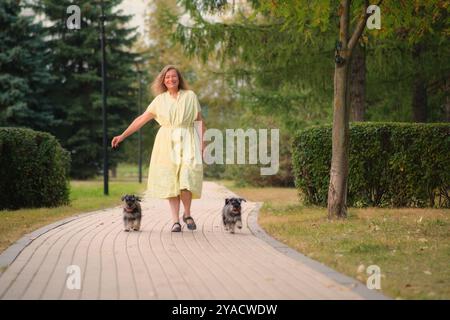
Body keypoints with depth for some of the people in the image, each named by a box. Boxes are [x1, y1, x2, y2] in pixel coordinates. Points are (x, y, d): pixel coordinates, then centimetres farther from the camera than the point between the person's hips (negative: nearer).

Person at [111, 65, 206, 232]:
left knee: (186, 178, -15)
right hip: (167, 143, 2)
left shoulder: (190, 96, 6)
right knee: (170, 181, -3)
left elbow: (199, 121, 8)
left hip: (187, 142, -2)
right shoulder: (160, 100, 10)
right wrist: (123, 136, 6)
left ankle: (187, 214, 6)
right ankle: (175, 221, 0)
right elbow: (141, 119, 10)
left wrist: (202, 142, 2)